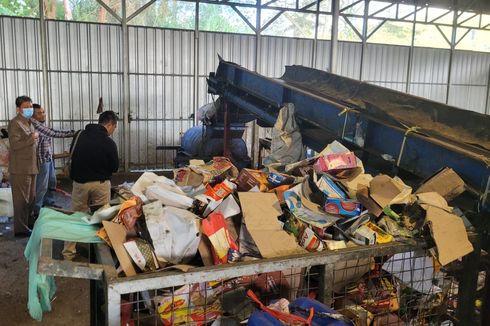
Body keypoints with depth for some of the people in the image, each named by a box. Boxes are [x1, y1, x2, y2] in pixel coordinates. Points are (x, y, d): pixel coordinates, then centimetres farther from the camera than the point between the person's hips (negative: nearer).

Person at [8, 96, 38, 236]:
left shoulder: (29, 122, 16)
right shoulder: (15, 123, -14)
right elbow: (15, 144, -24)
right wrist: (32, 138, -21)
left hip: (30, 166, 9)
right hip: (20, 168, -9)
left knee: (30, 197, 16)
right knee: (21, 198, -3)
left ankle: (28, 222, 28)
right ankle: (20, 228, 4)